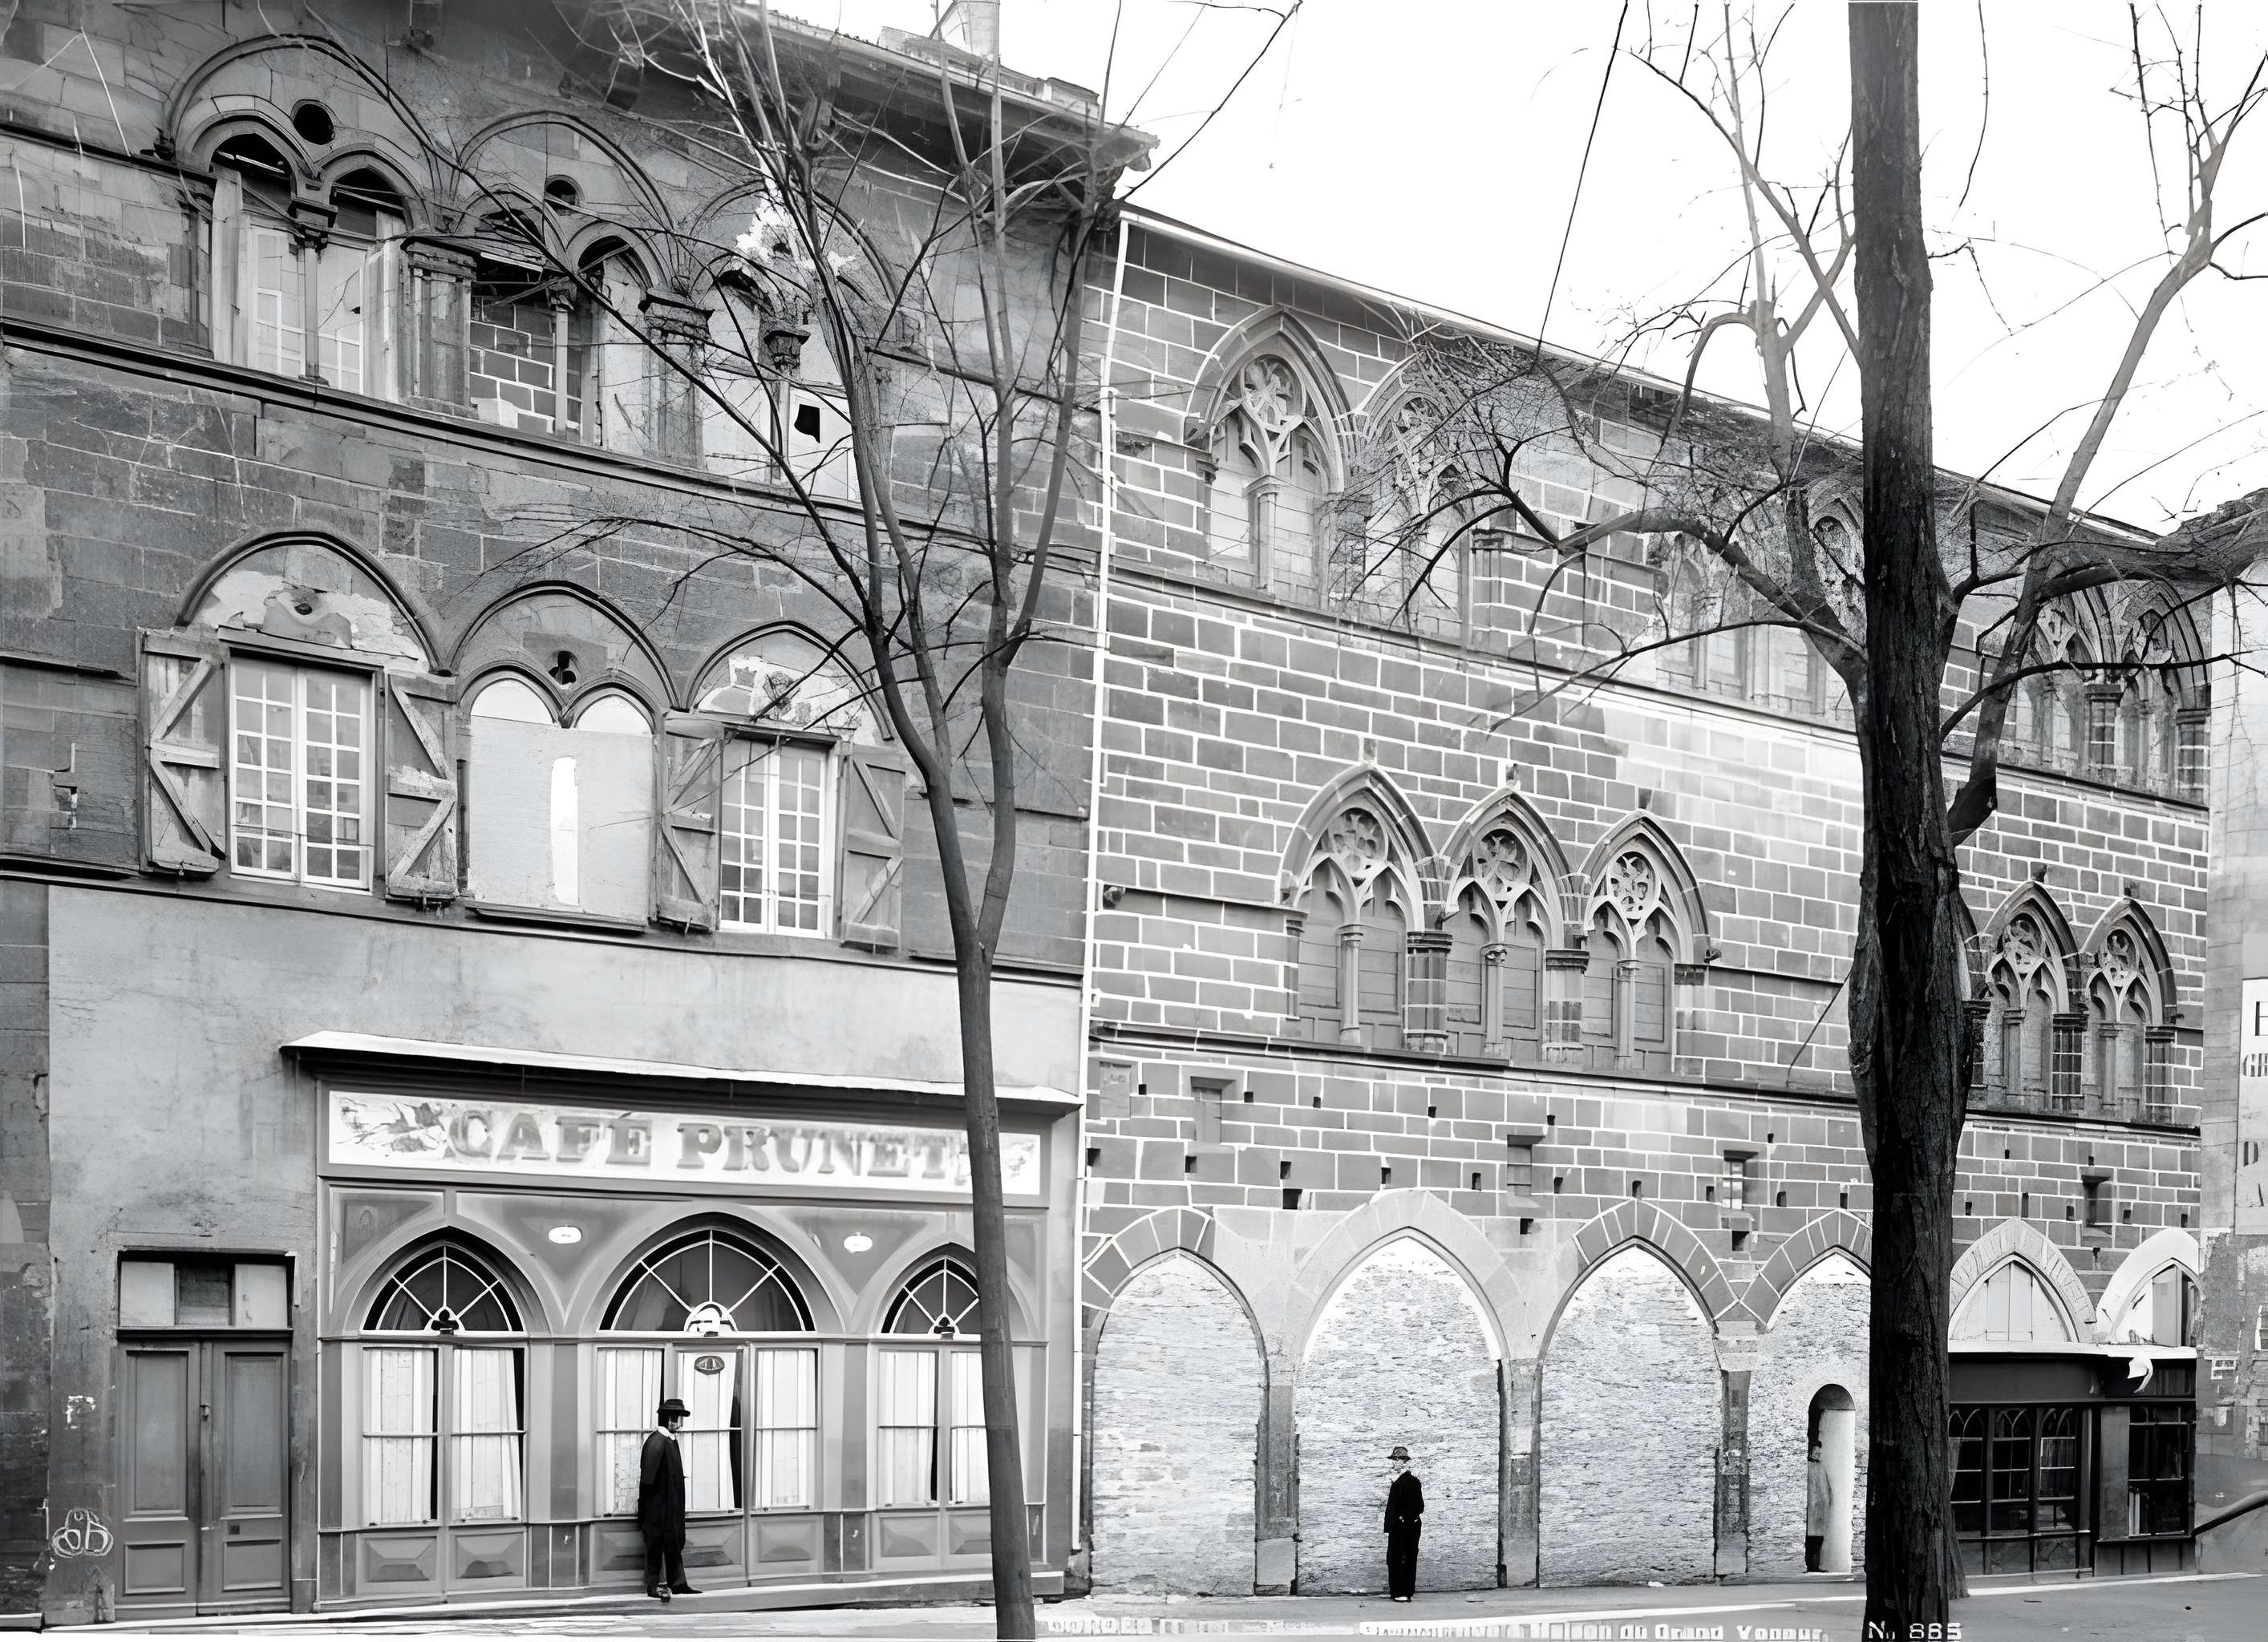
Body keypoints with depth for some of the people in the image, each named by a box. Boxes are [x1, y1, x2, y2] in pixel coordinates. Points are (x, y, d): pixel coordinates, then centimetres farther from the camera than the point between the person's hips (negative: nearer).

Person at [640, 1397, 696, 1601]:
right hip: (658, 1505, -9)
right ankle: (653, 1586, 7)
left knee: (675, 1542, 10)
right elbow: (648, 1476, -21)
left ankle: (678, 1584, 14)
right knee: (656, 1544, 0)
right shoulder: (656, 1442, -19)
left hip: (671, 1505, 9)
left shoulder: (671, 1440, 11)